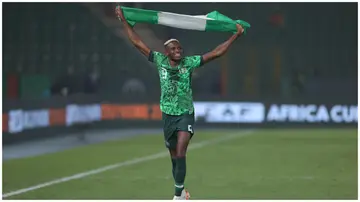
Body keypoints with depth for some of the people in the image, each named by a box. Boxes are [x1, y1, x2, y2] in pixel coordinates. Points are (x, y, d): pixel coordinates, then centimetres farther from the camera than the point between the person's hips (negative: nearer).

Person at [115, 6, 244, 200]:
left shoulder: (189, 62, -5)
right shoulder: (160, 60, -3)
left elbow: (216, 53, -4)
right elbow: (138, 42, 0)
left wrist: (236, 35, -8)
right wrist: (123, 20, 0)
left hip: (186, 114, -2)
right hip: (168, 115, 2)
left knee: (180, 154, -16)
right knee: (174, 156, 11)